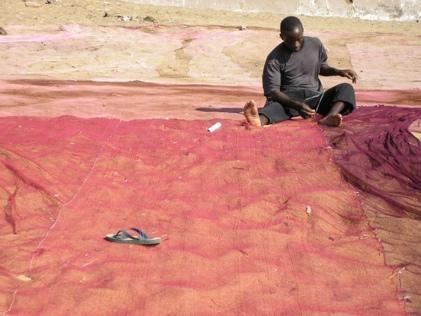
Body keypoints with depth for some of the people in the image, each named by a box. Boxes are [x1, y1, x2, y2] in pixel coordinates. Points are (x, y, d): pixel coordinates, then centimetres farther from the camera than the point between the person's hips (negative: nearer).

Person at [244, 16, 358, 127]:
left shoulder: (315, 44, 5)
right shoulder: (275, 59, -8)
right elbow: (272, 91, -14)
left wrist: (338, 72, 0)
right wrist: (296, 105, -31)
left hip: (315, 97, 4)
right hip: (289, 99, -4)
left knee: (346, 88, -20)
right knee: (275, 105, -37)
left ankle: (329, 118, -50)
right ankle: (260, 120, -72)